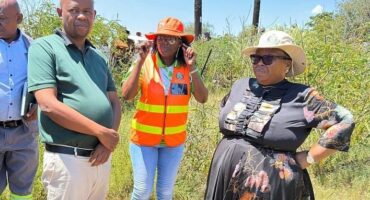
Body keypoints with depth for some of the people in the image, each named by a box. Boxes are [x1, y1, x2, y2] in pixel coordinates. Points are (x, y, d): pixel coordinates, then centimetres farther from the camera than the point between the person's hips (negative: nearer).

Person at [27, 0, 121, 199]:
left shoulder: (99, 57, 12)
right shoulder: (44, 47, -5)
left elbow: (114, 102, 11)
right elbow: (48, 104, -17)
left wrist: (108, 142, -8)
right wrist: (101, 132, -15)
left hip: (101, 157, 6)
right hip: (67, 159, -6)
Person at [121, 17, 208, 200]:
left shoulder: (187, 68, -4)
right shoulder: (145, 64, -10)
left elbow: (202, 98, -12)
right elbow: (126, 95, -20)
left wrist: (192, 68, -21)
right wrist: (140, 61, -25)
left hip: (174, 140, 2)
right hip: (144, 137, -2)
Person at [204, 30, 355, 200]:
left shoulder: (301, 96, -10)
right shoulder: (240, 86, 4)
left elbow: (344, 122, -11)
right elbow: (225, 107, 23)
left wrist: (307, 159, -11)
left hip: (271, 186, -4)